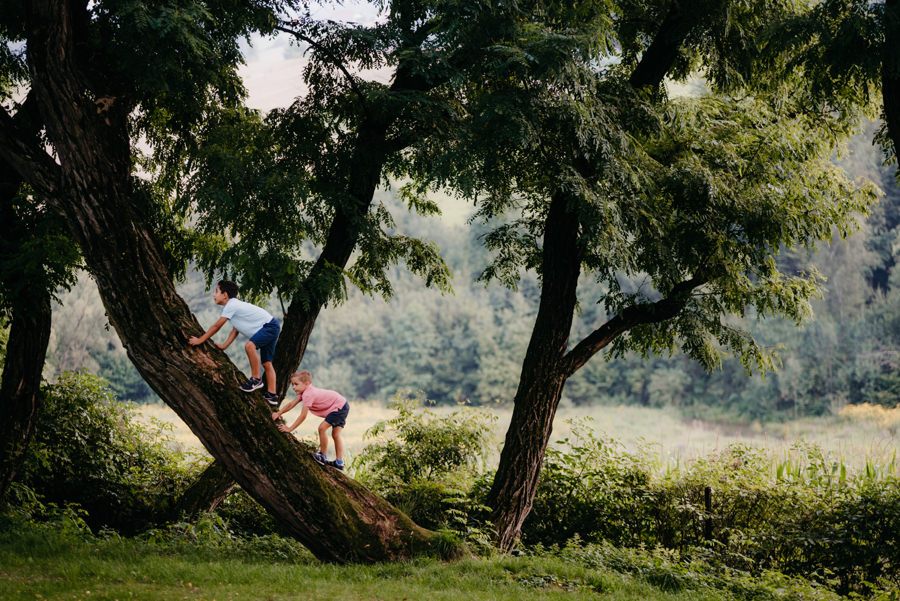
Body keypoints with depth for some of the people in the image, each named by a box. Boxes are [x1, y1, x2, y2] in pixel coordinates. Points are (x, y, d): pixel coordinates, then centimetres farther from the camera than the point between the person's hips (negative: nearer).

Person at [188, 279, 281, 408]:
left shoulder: (231, 306, -14)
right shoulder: (235, 305, 16)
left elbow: (216, 326, -12)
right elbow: (235, 330, 18)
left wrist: (200, 340, -5)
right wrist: (224, 346, 10)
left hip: (270, 326, -10)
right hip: (271, 330, 10)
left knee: (249, 345, -30)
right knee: (266, 363, 9)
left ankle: (256, 379, -19)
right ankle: (271, 396, 9)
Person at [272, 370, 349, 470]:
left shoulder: (308, 395, -24)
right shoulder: (304, 392, 6)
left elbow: (303, 416, -23)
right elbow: (291, 404, 10)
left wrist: (290, 428, -19)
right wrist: (279, 413, 1)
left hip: (339, 407, -11)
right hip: (343, 406, 11)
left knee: (322, 428, -13)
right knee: (335, 434, 11)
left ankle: (323, 456, -1)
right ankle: (339, 462, 11)